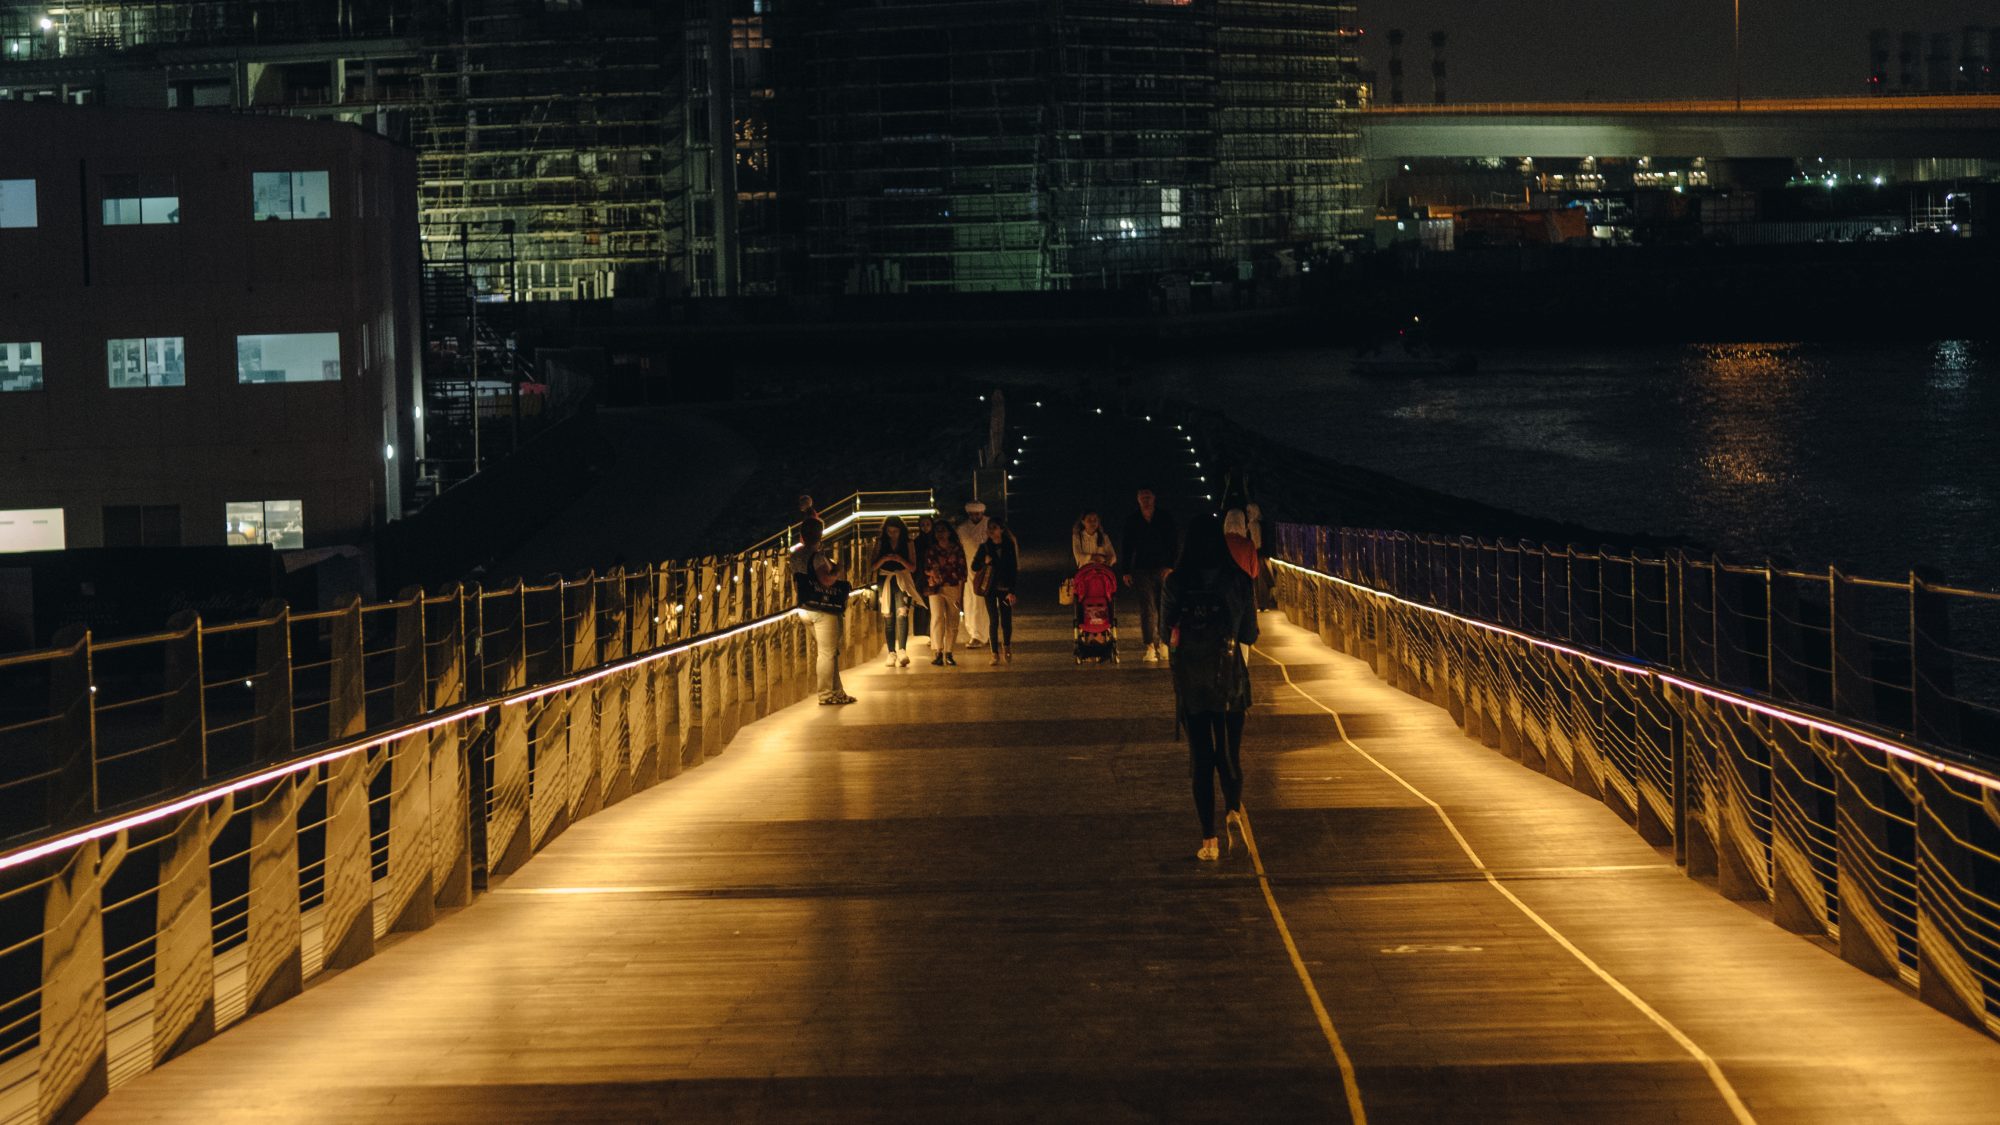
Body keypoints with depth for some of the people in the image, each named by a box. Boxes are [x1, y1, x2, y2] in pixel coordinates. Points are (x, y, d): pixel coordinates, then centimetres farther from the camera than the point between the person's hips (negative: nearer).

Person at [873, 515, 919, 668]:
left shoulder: (908, 544, 4)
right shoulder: (880, 543, 7)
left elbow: (913, 568, 3)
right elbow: (874, 566, 6)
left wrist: (900, 560, -15)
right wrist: (884, 559, -14)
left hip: (902, 581, -2)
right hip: (885, 581, 2)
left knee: (902, 613, -20)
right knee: (888, 618, 0)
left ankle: (902, 651, -31)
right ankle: (891, 654, 4)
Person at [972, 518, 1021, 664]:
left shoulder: (1010, 546, 0)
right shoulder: (985, 547, 3)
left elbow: (1014, 570, 0)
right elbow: (974, 566, 7)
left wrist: (1012, 591, -6)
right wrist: (985, 562, -15)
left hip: (1005, 588, 0)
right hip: (990, 587, 1)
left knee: (1006, 620, 0)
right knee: (993, 621, -2)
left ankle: (1006, 647, 26)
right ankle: (995, 654, 3)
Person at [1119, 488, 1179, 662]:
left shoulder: (1166, 517, 3)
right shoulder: (1132, 520, 6)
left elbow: (1174, 544, 2)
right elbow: (1126, 548, 10)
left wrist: (1170, 566, -9)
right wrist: (1126, 571, 4)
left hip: (1163, 568, 0)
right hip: (1142, 570, 0)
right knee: (1147, 609, -6)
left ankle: (1162, 644, 10)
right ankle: (1150, 647, -7)